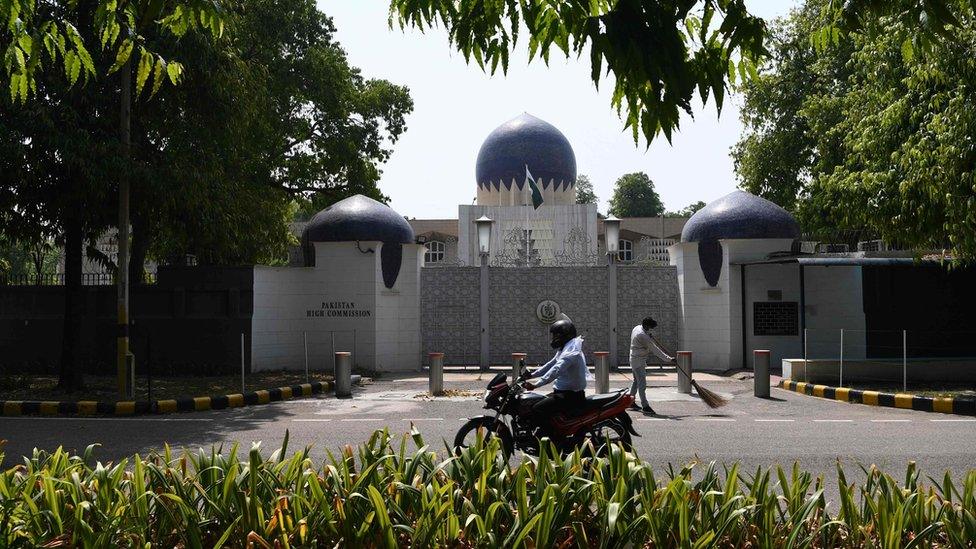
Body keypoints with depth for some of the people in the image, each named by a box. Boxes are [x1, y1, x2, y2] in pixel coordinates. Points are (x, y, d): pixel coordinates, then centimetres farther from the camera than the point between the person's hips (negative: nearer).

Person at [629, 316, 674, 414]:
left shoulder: (637, 328, 5)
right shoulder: (642, 335, -24)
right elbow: (655, 349, -23)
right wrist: (669, 359, -21)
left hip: (635, 360, 11)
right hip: (638, 361, -11)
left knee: (636, 382, 18)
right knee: (642, 384, -10)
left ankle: (631, 403, 25)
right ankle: (645, 406, -10)